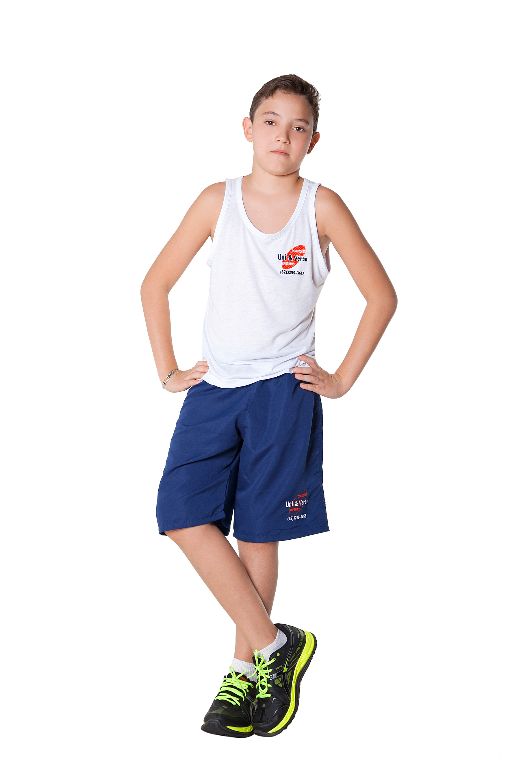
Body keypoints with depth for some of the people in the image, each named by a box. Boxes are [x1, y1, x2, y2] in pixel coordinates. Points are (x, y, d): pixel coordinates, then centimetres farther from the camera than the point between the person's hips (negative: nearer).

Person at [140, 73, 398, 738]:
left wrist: (343, 379, -1)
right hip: (214, 386, 2)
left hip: (284, 389, -2)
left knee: (257, 532, 2)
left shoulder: (322, 206, -2)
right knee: (183, 514, -10)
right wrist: (168, 372, 4)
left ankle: (246, 671, 18)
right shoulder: (218, 201, 3)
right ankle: (274, 644, 1)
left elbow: (382, 295, 1)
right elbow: (155, 286, 9)